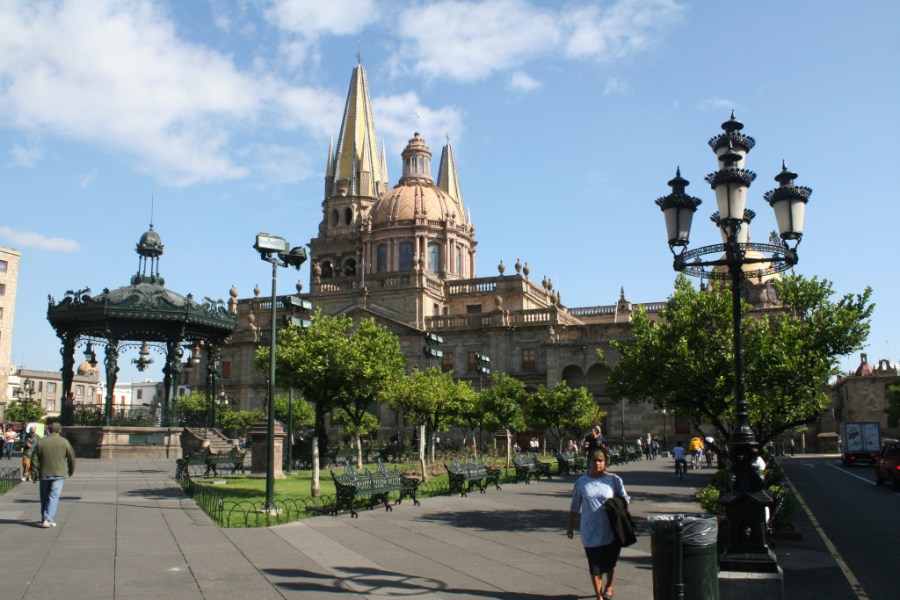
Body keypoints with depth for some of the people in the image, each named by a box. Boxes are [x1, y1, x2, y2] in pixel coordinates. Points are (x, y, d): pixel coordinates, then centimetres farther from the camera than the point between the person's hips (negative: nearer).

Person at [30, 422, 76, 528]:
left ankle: (44, 518, 27)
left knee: (44, 497, 16)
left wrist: (34, 475, 10)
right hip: (58, 474, -3)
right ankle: (48, 519, -13)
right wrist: (71, 470, 20)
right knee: (54, 496, -3)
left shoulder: (40, 442, 2)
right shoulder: (64, 442, -3)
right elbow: (71, 457, 4)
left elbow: (34, 460, 3)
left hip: (44, 474, 3)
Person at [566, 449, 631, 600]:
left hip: (611, 529, 0)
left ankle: (609, 586, 41)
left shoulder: (614, 480, -1)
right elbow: (575, 506, 9)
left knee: (610, 560, 14)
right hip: (590, 531, 0)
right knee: (594, 564, 4)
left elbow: (625, 498, 4)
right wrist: (569, 526, 10)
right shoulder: (582, 482, 3)